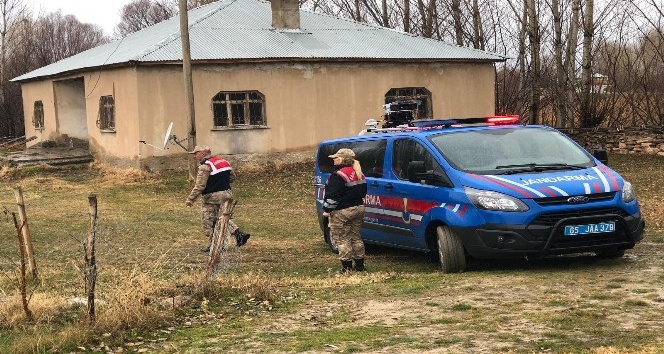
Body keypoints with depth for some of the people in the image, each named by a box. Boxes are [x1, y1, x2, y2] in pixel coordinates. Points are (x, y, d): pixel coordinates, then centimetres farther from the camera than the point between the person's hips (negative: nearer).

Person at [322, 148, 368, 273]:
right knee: (355, 237, 16)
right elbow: (363, 192, 18)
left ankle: (347, 267, -3)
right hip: (358, 208, 9)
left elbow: (333, 196, -21)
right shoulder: (359, 174, 10)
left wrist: (327, 210, -15)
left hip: (342, 211, -9)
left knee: (342, 239, -1)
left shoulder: (339, 175, -18)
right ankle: (360, 265, 19)